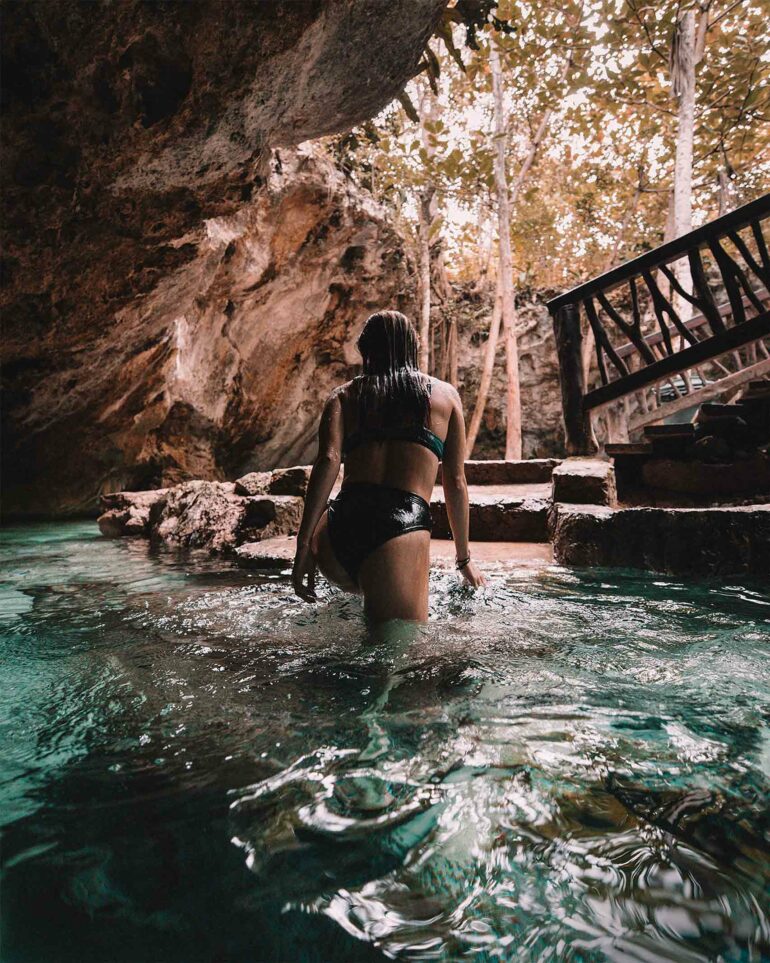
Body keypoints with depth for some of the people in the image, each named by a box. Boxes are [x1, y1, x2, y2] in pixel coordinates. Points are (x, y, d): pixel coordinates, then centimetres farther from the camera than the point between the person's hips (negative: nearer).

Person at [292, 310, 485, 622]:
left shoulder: (344, 395, 18)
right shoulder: (445, 394, 19)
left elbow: (328, 461, 0)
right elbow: (455, 482, 18)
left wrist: (304, 545, -6)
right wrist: (464, 558, 26)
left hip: (340, 527, 3)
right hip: (402, 530, -3)